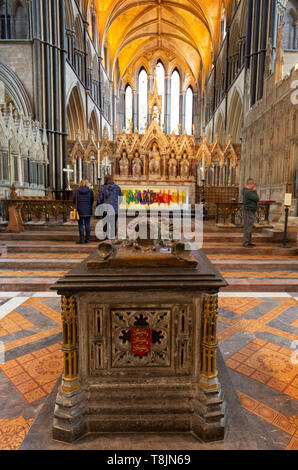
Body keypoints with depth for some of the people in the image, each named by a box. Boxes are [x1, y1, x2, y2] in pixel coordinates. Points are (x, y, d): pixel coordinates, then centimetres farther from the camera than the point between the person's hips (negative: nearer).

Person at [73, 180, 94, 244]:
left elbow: (74, 201, 2)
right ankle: (87, 239, 13)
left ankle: (81, 239, 4)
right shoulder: (90, 191, -3)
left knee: (80, 225, 4)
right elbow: (92, 201, 4)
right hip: (88, 211, 1)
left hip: (80, 210, -1)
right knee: (87, 224, 9)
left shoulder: (77, 191, -5)